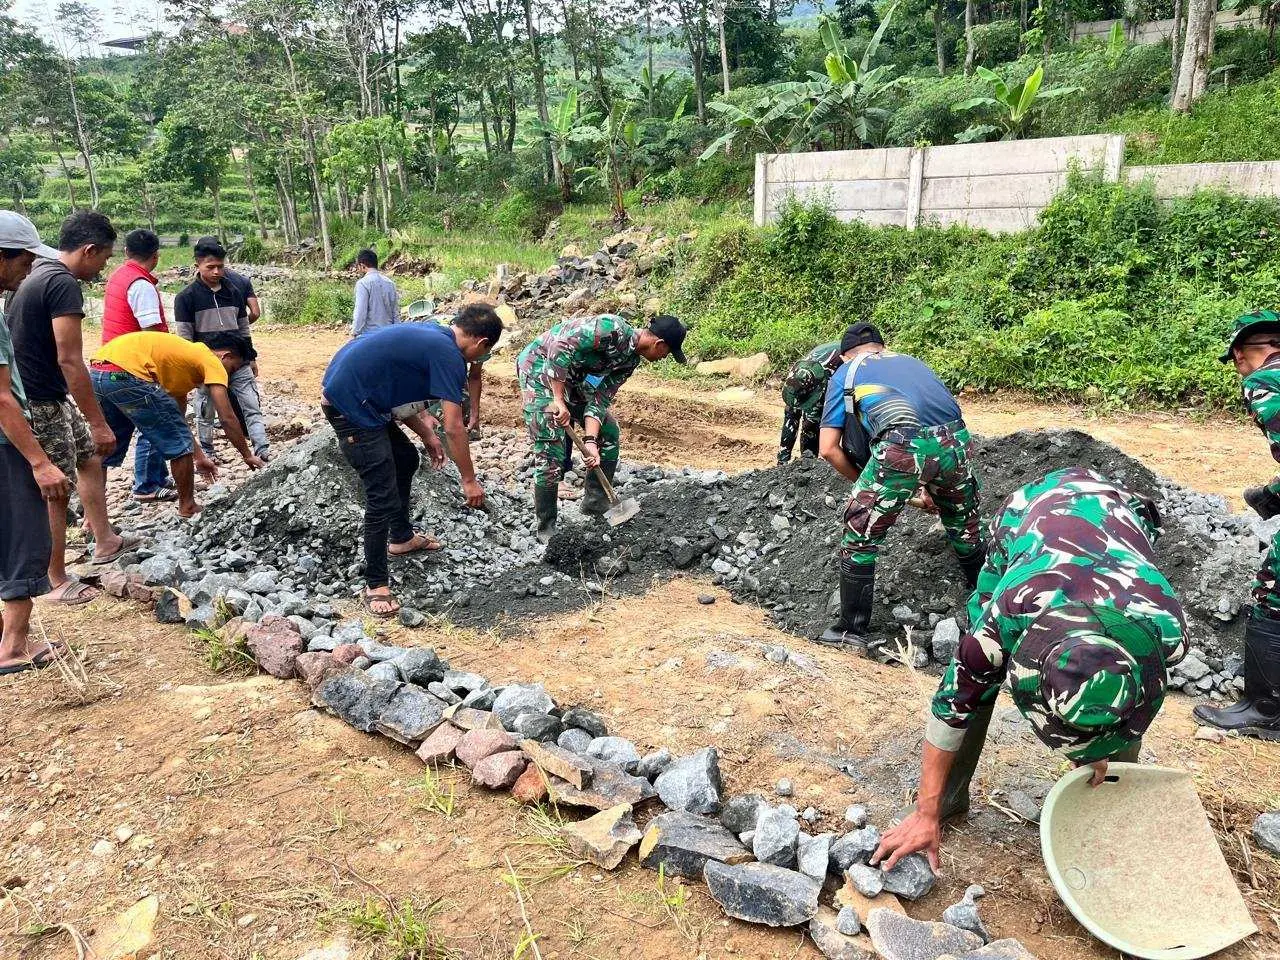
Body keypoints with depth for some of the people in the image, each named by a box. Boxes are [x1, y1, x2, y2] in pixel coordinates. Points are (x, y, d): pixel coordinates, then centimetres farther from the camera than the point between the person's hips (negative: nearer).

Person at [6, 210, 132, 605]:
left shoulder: (38, 273, 11)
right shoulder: (64, 284, -20)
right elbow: (70, 360, -24)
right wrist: (98, 423, -22)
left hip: (48, 397, 10)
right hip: (40, 404, -10)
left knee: (90, 457, 21)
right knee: (56, 491, 1)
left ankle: (104, 541, 32)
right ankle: (58, 583, 13)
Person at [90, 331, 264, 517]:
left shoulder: (187, 355, 31)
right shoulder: (212, 362, 5)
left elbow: (177, 420, 35)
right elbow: (227, 419, 2)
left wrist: (199, 457, 39)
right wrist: (248, 456, 14)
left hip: (98, 371, 10)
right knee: (179, 444, 4)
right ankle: (188, 509, 18)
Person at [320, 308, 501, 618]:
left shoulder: (431, 335, 12)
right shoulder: (449, 356, -15)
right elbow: (454, 428, -15)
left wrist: (427, 435, 24)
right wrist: (469, 480, -6)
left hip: (353, 395, 11)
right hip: (350, 406, -11)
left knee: (406, 459, 25)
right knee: (383, 499, -8)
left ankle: (402, 537, 41)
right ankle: (375, 584, 5)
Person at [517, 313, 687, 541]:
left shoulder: (631, 360, 1)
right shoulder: (613, 329, -27)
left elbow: (600, 399, -2)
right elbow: (559, 347, -33)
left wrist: (590, 441, -15)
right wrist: (559, 400, -32)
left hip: (574, 379, 9)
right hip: (541, 367, -9)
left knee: (609, 434, 10)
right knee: (550, 454, -11)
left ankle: (596, 506, 23)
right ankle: (546, 528, 3)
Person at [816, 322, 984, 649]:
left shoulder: (845, 373, 23)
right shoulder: (911, 361, 35)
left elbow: (828, 448, 15)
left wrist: (866, 484, 28)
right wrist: (925, 486, 45)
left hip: (903, 447, -5)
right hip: (956, 440, 5)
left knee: (859, 539, 12)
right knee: (966, 530, 28)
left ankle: (852, 631, 17)